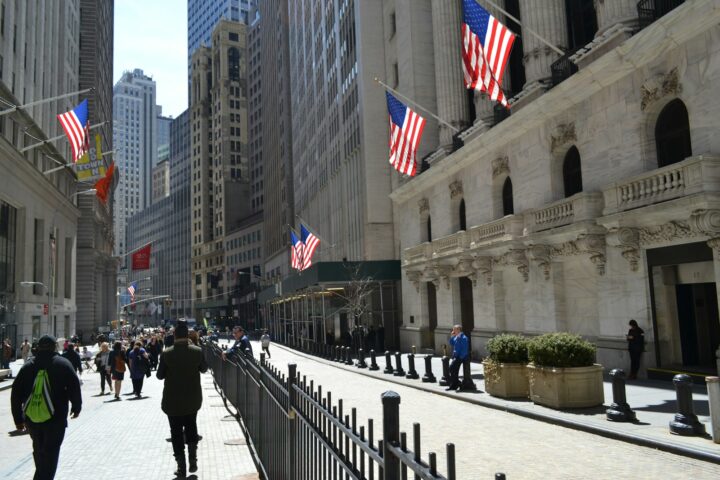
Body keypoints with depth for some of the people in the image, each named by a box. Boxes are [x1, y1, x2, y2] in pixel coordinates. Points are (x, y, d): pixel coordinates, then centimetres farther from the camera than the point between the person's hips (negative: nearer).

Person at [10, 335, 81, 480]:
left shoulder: (28, 366, 5)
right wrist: (76, 407, 6)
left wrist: (18, 419, 11)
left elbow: (16, 393, 5)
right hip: (56, 418, -4)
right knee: (51, 452, 0)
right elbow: (74, 388, -9)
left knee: (39, 450, 23)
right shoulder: (63, 364, -6)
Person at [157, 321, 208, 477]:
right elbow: (204, 369, 5)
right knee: (191, 426, 22)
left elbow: (160, 375, -5)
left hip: (173, 400, -2)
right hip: (193, 398, 2)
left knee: (176, 432, 9)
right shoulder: (197, 351, -12)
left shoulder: (166, 354, -15)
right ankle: (192, 460, 16)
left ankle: (181, 467, 12)